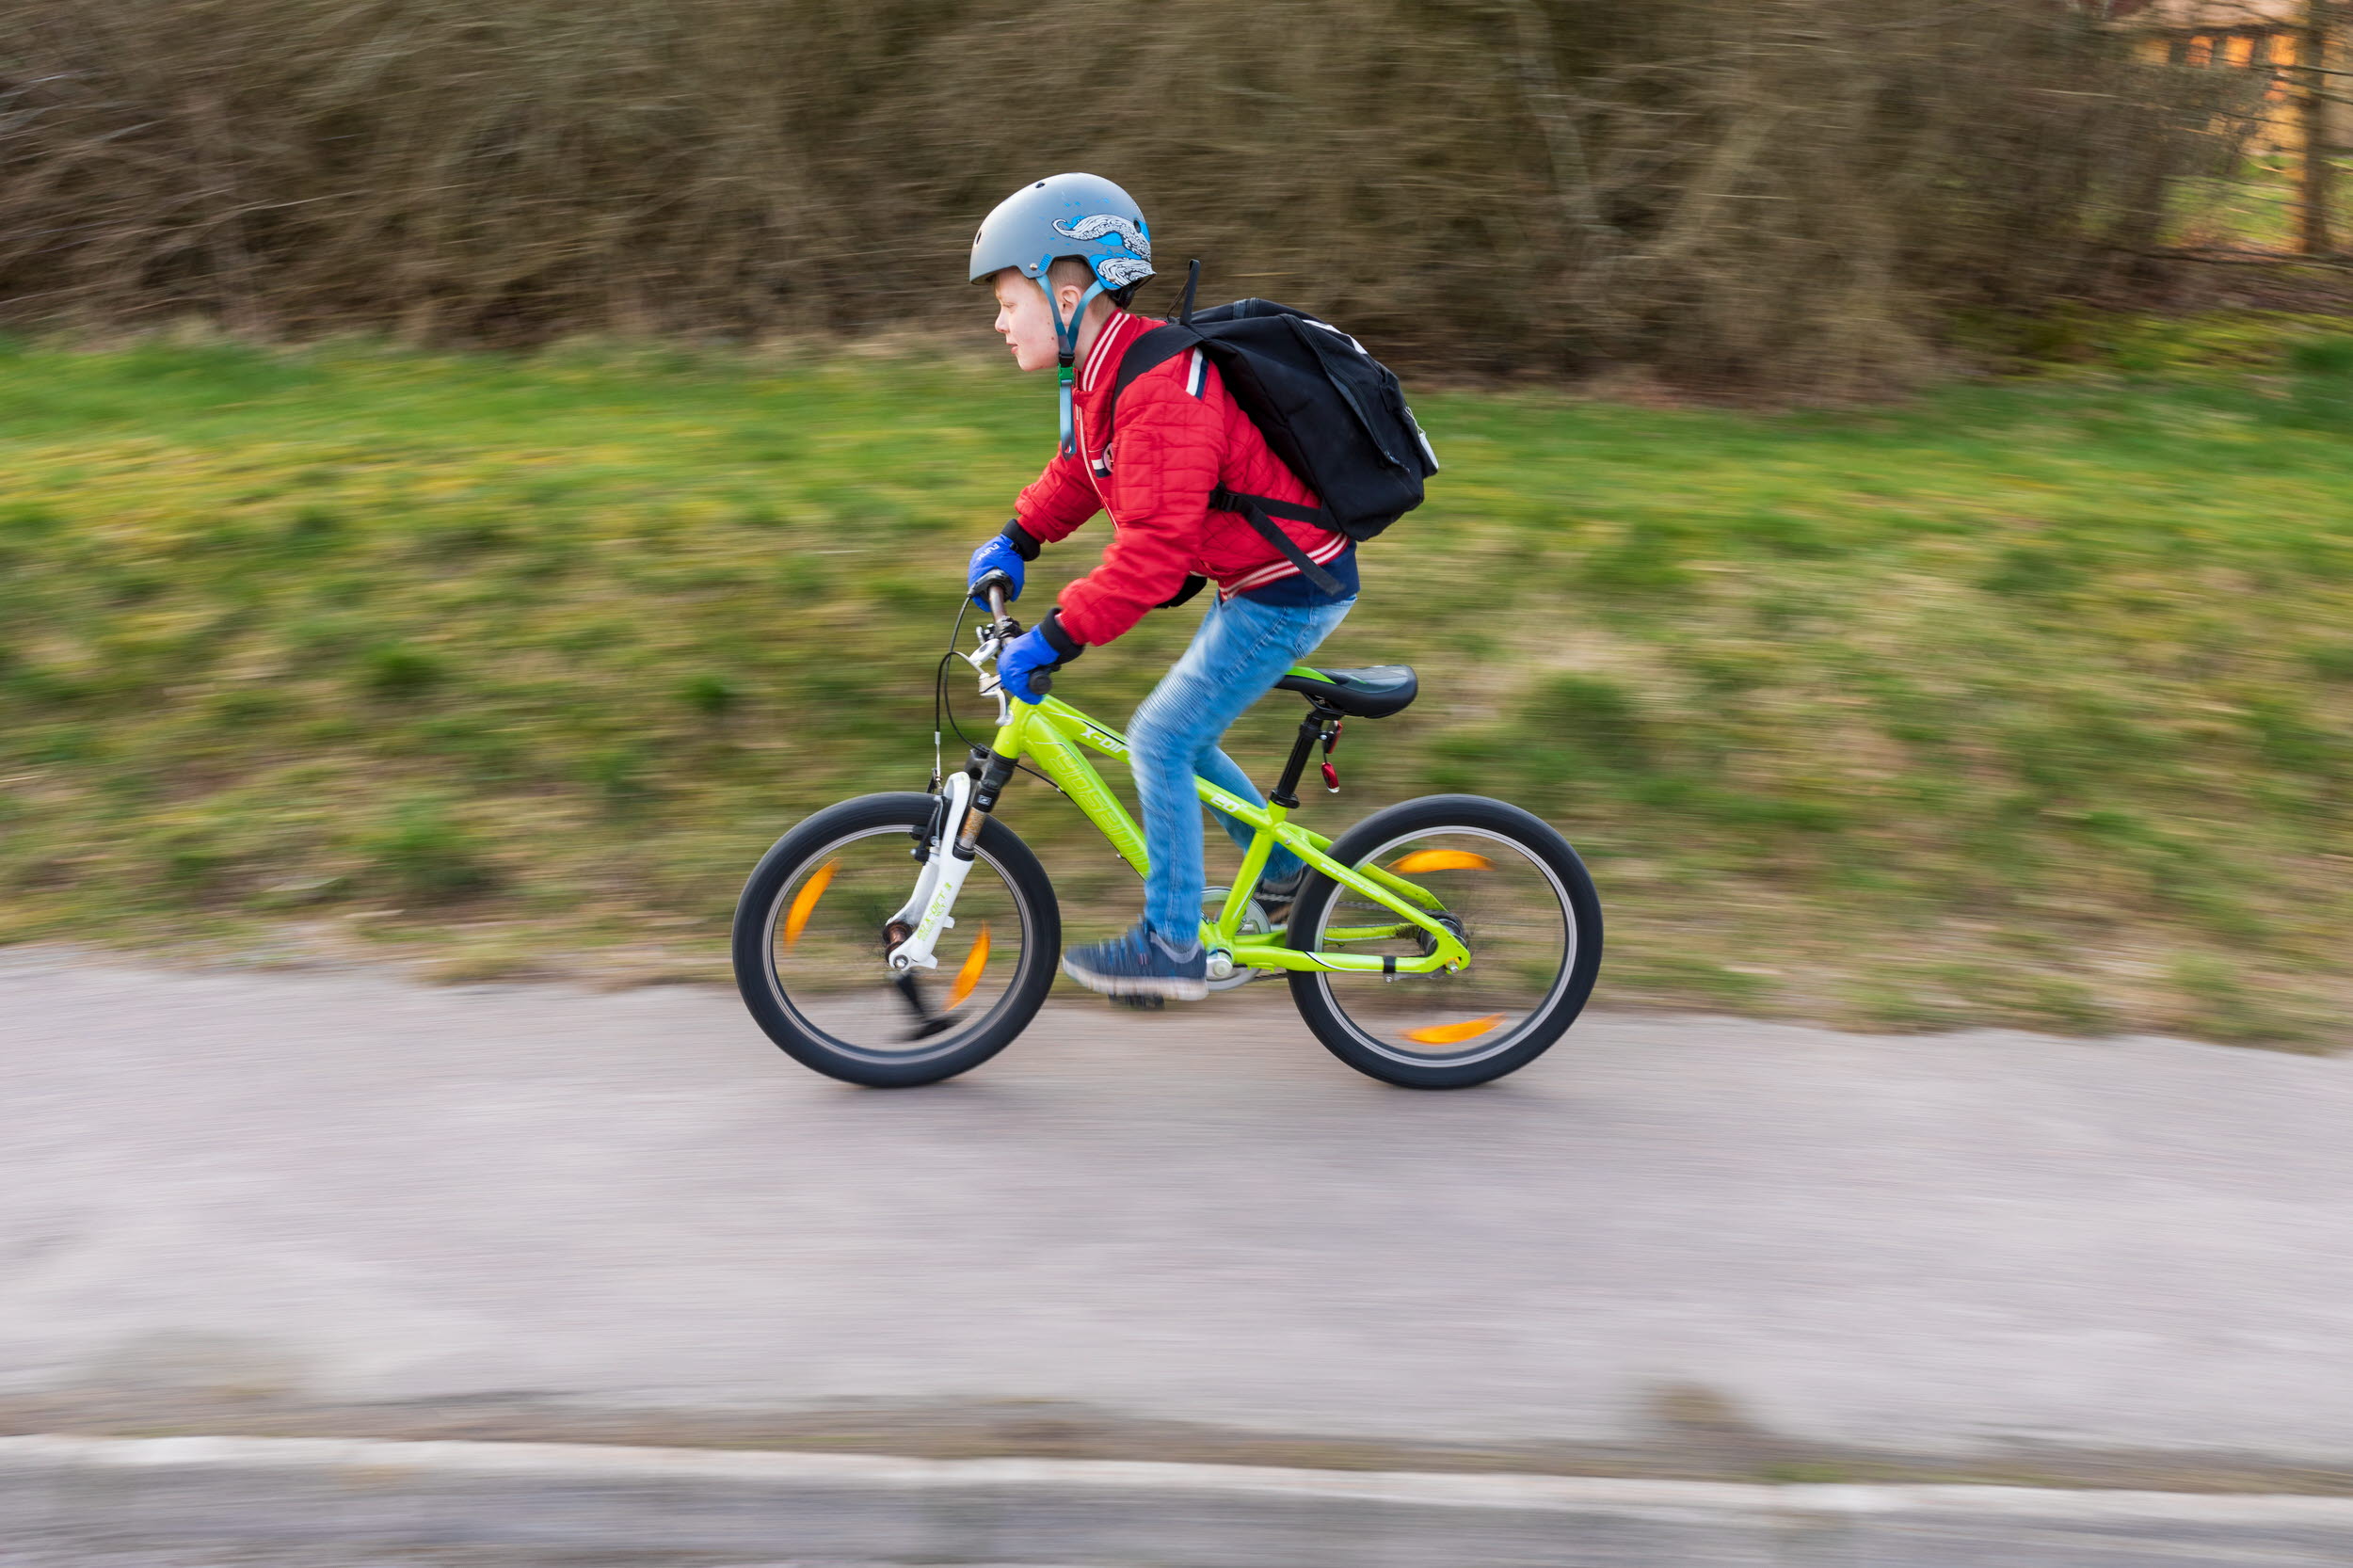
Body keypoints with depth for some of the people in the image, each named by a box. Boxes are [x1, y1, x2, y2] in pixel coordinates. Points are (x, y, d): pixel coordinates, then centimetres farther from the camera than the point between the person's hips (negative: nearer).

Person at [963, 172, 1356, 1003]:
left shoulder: (1160, 392, -28)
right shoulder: (1108, 373, 5)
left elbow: (1153, 547, -33)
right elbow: (1081, 471, 24)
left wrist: (1053, 639, -31)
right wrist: (1015, 541, 16)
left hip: (1290, 590, -10)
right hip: (1258, 580, 10)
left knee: (1162, 740, -6)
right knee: (1176, 738, 15)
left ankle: (1172, 946, 4)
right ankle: (1287, 875, 30)